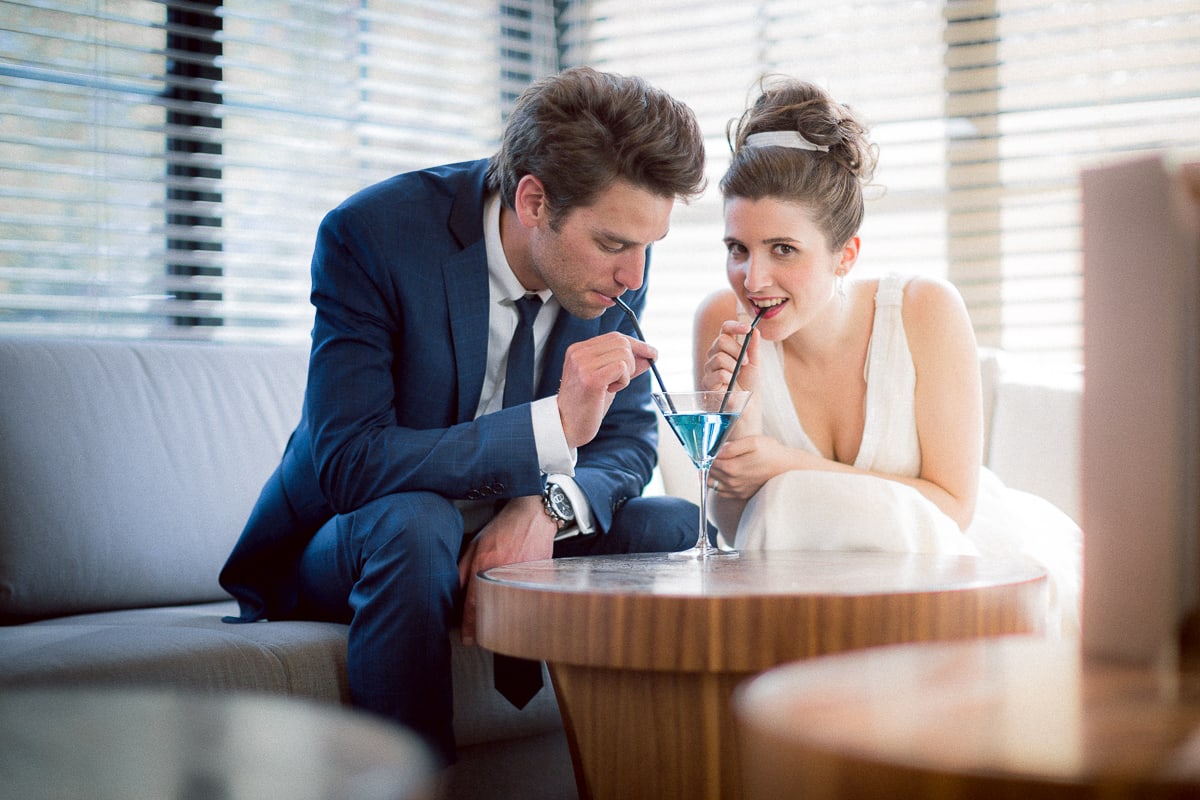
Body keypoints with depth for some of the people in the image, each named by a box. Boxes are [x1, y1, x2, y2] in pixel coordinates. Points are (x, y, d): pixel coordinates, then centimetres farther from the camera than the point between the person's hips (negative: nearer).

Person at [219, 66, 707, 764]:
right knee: (414, 522, -36)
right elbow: (345, 463, -29)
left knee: (680, 526, -14)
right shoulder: (372, 234, -24)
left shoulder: (615, 264, -8)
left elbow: (630, 437, -1)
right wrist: (552, 425, -38)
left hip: (516, 538, 5)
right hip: (348, 548, -5)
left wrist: (547, 506, -25)